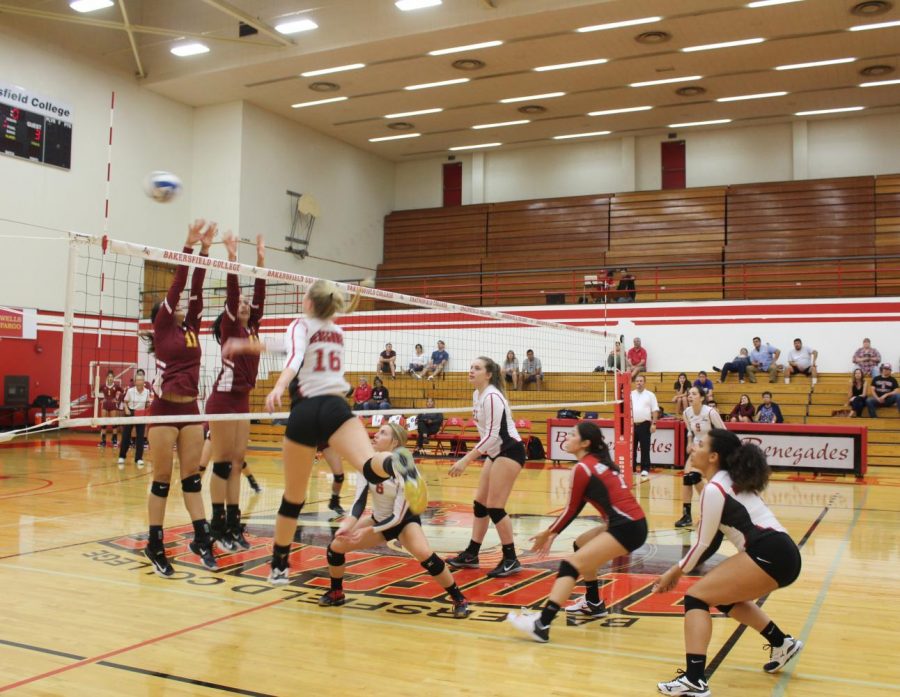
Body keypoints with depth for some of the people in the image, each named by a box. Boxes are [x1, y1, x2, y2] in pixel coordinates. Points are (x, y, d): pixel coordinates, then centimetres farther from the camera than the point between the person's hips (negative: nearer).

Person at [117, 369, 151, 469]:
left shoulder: (147, 391, -4)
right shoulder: (130, 391, -10)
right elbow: (125, 402, 0)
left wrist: (149, 405, -13)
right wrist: (126, 409, -18)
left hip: (141, 415, 2)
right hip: (130, 413, -2)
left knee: (140, 437, -1)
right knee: (126, 436, -1)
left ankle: (139, 459, 8)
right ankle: (121, 458, 15)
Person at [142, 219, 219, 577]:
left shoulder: (191, 329, 14)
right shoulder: (161, 330, 0)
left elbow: (196, 291, 7)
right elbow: (176, 287, -6)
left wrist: (205, 249, 1)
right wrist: (189, 245, -10)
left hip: (191, 409, 5)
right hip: (165, 409, -5)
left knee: (191, 477, 8)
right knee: (162, 479, 1)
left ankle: (201, 538, 10)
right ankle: (154, 545, 9)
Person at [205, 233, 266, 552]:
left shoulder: (252, 328, 13)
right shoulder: (229, 328, -4)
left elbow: (259, 296, 10)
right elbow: (232, 294, -16)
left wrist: (261, 260, 9)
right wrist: (232, 259, -20)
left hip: (242, 400, 7)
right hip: (223, 399, -7)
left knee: (237, 463, 8)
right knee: (222, 464, -4)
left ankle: (233, 525, 12)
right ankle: (218, 527, 1)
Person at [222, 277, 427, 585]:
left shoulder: (301, 324, 9)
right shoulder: (337, 331, 26)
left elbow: (295, 358, -15)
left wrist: (278, 388, -31)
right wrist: (248, 345, 44)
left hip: (305, 412, -2)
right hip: (335, 407, 3)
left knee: (293, 496, 11)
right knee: (369, 466, -23)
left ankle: (279, 567, 25)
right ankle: (395, 462, -59)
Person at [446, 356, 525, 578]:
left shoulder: (491, 396, -20)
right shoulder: (477, 395, 9)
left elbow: (492, 435, -26)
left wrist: (465, 460, -27)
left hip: (510, 451, -10)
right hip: (496, 453, 10)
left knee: (494, 507, -10)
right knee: (480, 503, 11)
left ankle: (511, 560, 0)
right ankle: (471, 555, 20)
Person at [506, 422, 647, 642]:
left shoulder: (582, 468, -10)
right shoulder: (598, 461, 17)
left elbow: (571, 509, -3)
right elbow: (577, 507, 19)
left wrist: (548, 533, 11)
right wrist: (553, 533, 18)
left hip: (627, 528, -10)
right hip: (631, 522, 10)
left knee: (572, 564, -16)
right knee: (581, 546, 27)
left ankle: (541, 624, -27)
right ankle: (594, 603, 36)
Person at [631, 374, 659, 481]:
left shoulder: (650, 395, 3)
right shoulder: (630, 395, 11)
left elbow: (655, 410, -1)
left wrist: (653, 424, -10)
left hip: (644, 425, -3)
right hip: (632, 425, 3)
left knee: (645, 449, -1)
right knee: (631, 448, 6)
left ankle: (645, 470, 4)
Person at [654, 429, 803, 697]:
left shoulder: (714, 489, -11)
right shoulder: (729, 481, 17)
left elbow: (704, 544, -6)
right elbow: (712, 539, 20)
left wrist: (676, 571, 8)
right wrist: (679, 569, 19)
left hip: (769, 554, -10)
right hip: (782, 553, 10)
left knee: (696, 597, -9)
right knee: (724, 595, 29)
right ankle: (782, 644, 36)